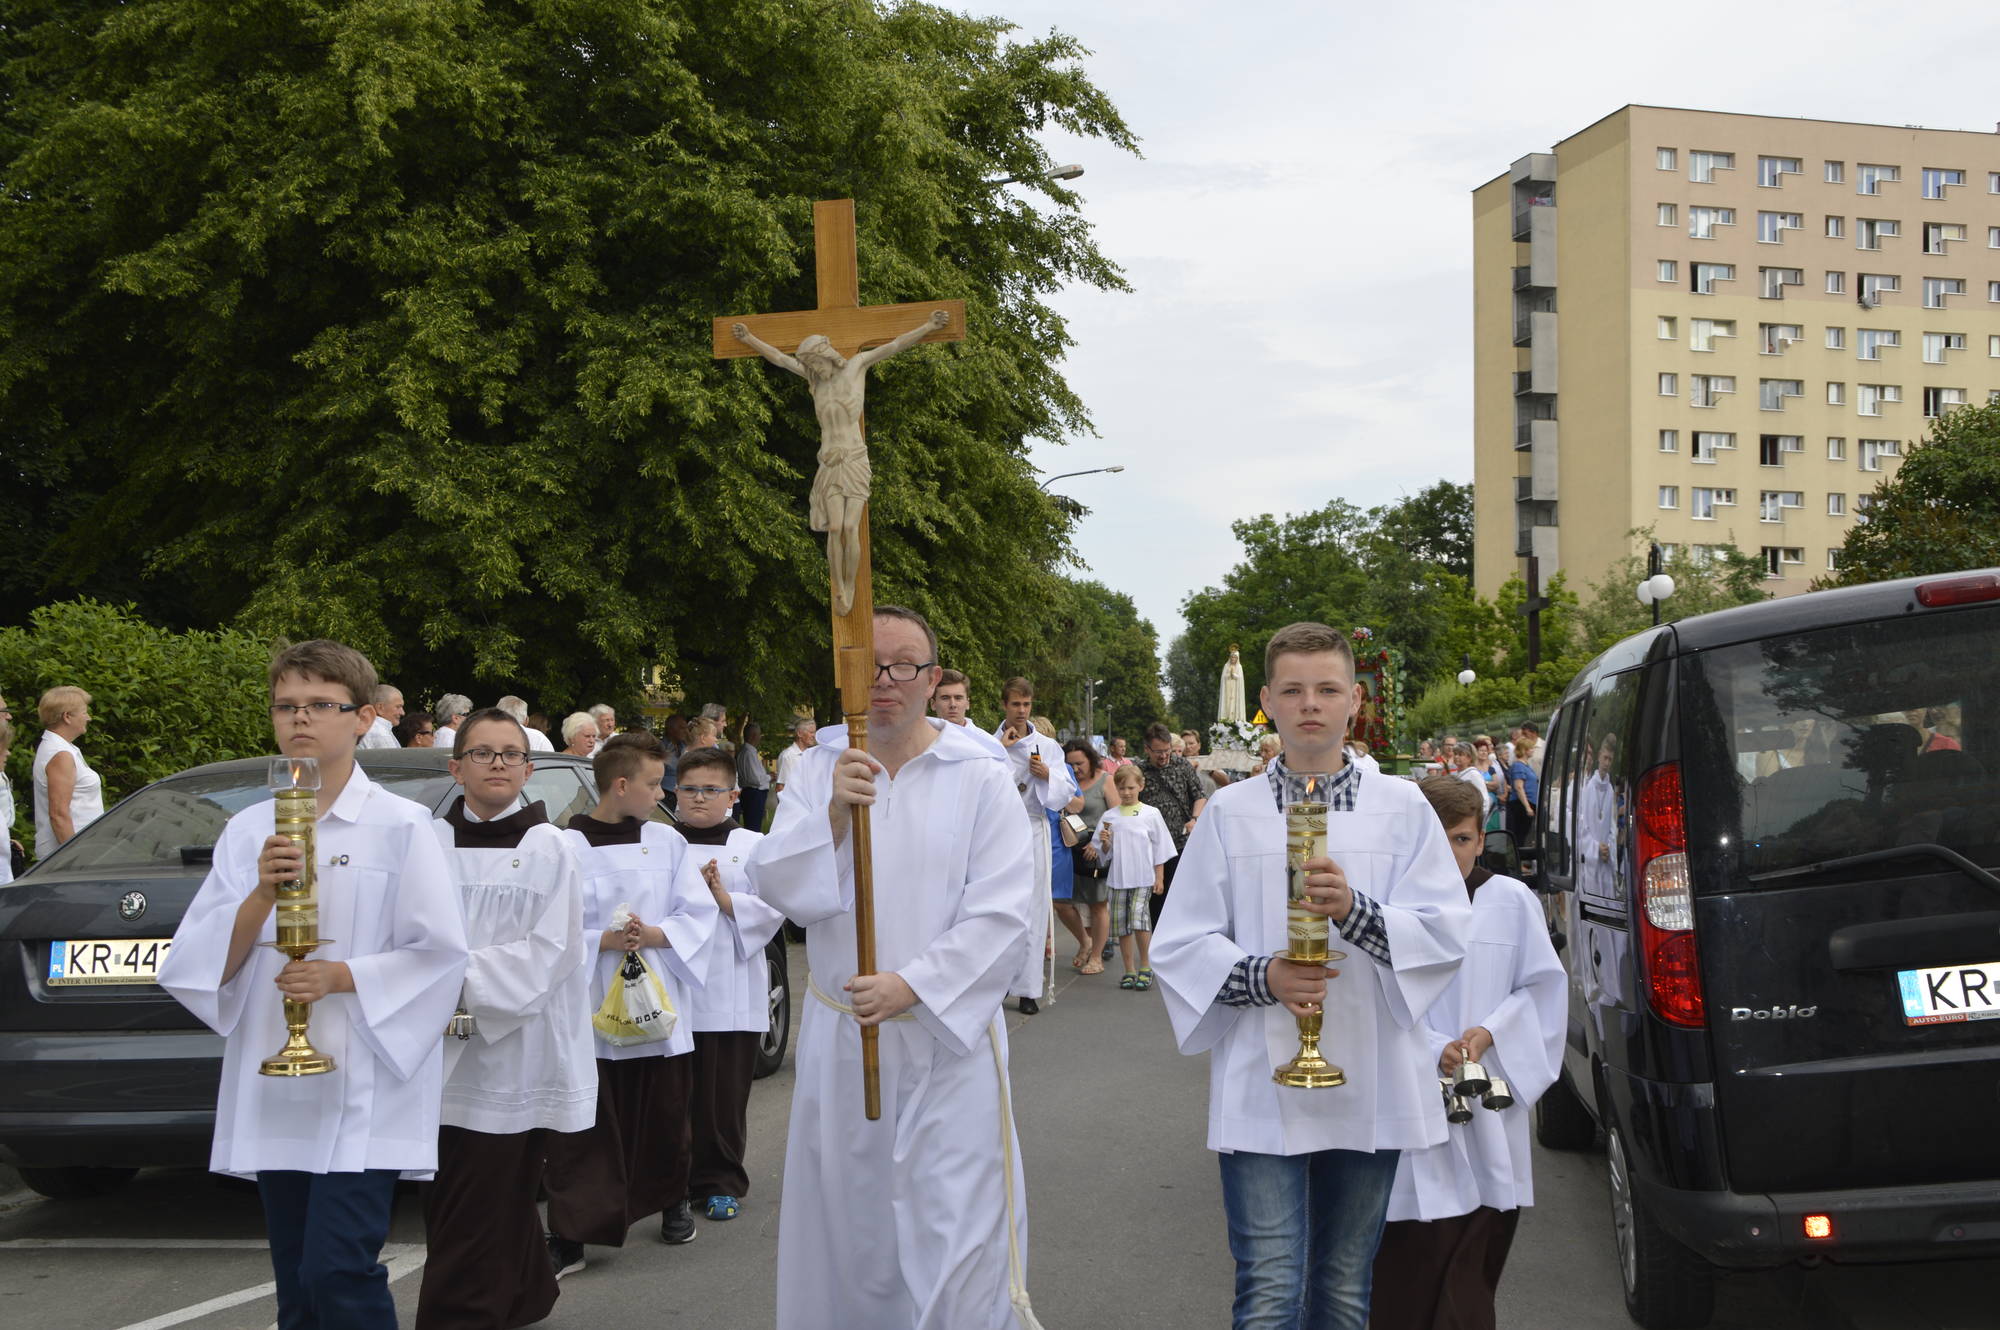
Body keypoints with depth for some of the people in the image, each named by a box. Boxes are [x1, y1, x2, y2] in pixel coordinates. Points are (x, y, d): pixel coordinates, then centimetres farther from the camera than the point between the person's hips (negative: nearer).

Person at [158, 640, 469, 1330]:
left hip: (363, 1094, -5)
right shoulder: (248, 831, 10)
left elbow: (440, 953, -6)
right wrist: (261, 896, -13)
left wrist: (340, 977, -17)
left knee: (338, 1273, -14)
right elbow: (199, 963, 4)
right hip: (274, 1092, 5)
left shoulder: (400, 826, -3)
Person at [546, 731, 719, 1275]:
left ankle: (672, 1204, 35)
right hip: (589, 1012, -3)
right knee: (583, 1130, -2)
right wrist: (602, 940, -19)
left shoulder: (668, 842, 5)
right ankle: (568, 1239, 3)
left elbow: (699, 915, 4)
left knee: (666, 1118, 13)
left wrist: (654, 934, -12)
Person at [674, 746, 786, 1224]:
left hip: (732, 993, 0)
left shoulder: (753, 846, 6)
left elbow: (773, 907, -3)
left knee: (726, 1094, 4)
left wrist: (725, 898, -14)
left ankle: (720, 1181, 15)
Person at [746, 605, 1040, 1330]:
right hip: (839, 1037, 3)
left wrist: (911, 986, -18)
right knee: (847, 1229, 12)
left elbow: (1006, 911, -10)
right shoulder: (821, 766, 4)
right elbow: (776, 884, -4)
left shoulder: (980, 777, -4)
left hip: (947, 1039, -3)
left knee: (957, 1239, -3)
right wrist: (833, 814, -20)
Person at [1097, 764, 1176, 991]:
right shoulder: (1109, 816, 8)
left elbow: (1160, 847, 5)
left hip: (1144, 878, -3)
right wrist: (1105, 843, -10)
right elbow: (1104, 853, 12)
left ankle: (1145, 967, -3)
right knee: (1121, 924, 4)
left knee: (1140, 917, -17)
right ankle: (1129, 971, 14)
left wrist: (1159, 878, 2)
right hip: (1118, 878, 3)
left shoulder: (1151, 814, 3)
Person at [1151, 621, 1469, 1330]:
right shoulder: (1230, 813, 4)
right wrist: (1262, 978, -15)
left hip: (1371, 1087, 2)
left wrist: (1355, 909, -20)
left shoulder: (1403, 808, 6)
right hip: (1261, 1091, -1)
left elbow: (1447, 930, -3)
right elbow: (1179, 947, 3)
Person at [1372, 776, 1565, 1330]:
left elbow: (1542, 988, 8)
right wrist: (1433, 1052, -16)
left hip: (1488, 1120, 2)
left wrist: (1490, 1032, -8)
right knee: (1410, 1262, -3)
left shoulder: (1513, 901, 3)